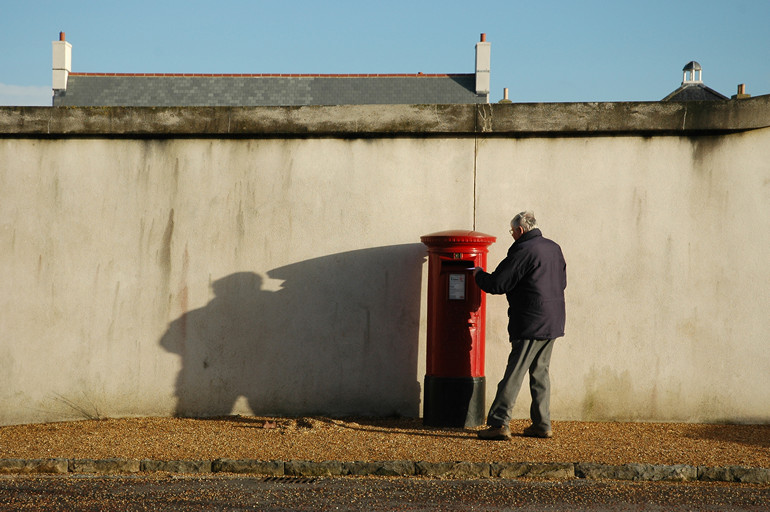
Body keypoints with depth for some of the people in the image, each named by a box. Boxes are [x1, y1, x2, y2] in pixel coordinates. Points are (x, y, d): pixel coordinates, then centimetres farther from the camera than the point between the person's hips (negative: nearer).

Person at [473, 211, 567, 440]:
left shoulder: (523, 251, -13)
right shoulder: (554, 248, 13)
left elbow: (497, 284, -13)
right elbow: (562, 282, 24)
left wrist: (478, 274, 5)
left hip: (531, 323, -8)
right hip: (553, 322, 8)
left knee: (514, 373, -6)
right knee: (540, 372, 14)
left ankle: (499, 423, -6)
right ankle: (542, 425, 15)